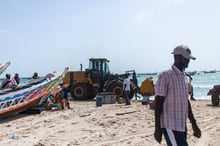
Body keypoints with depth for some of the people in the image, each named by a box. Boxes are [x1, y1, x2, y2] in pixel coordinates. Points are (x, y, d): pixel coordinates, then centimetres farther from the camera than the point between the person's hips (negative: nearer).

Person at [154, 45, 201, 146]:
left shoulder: (183, 76, 15)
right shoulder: (165, 76, -11)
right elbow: (158, 103, -12)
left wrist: (194, 124, 16)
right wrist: (157, 129, -13)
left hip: (182, 126, 8)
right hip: (170, 126, -8)